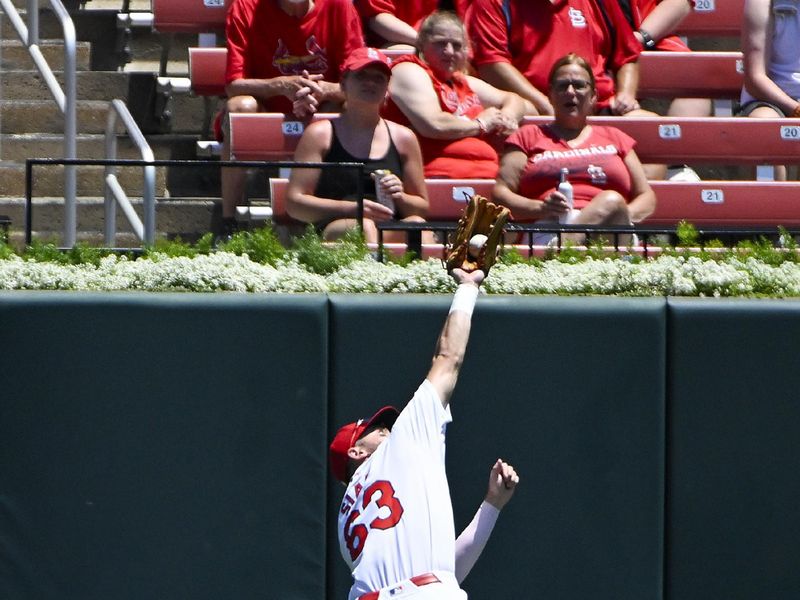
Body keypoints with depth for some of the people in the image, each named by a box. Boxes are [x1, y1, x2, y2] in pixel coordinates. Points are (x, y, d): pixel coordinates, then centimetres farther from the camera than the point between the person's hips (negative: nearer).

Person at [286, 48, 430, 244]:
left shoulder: (403, 138, 20)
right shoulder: (320, 135, 10)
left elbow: (422, 207, 23)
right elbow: (294, 203, 2)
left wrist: (400, 197, -1)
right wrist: (353, 209, -10)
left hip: (392, 234, 3)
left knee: (417, 224, -30)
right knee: (364, 226, -36)